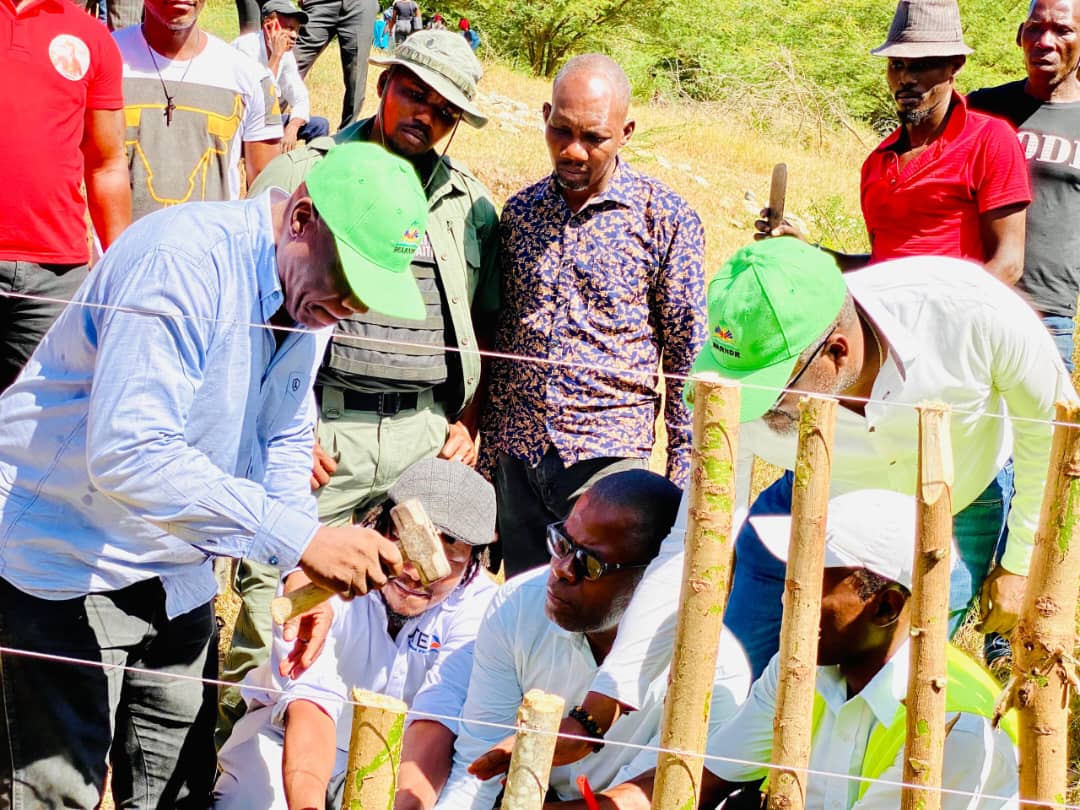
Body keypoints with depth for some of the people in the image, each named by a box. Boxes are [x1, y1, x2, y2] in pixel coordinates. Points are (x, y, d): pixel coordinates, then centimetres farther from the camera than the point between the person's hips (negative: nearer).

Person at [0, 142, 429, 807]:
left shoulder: (310, 293, 1)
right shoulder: (184, 262, -27)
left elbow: (284, 439, 14)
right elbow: (128, 456, -37)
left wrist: (309, 574, -4)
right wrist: (299, 539, -37)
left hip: (177, 572, 8)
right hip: (64, 556, -8)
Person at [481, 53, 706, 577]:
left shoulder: (665, 218, -3)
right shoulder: (519, 212, 9)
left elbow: (689, 356, -1)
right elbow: (498, 340, 14)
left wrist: (682, 474, -5)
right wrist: (488, 451, 10)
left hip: (610, 455, -4)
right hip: (517, 459, 4)